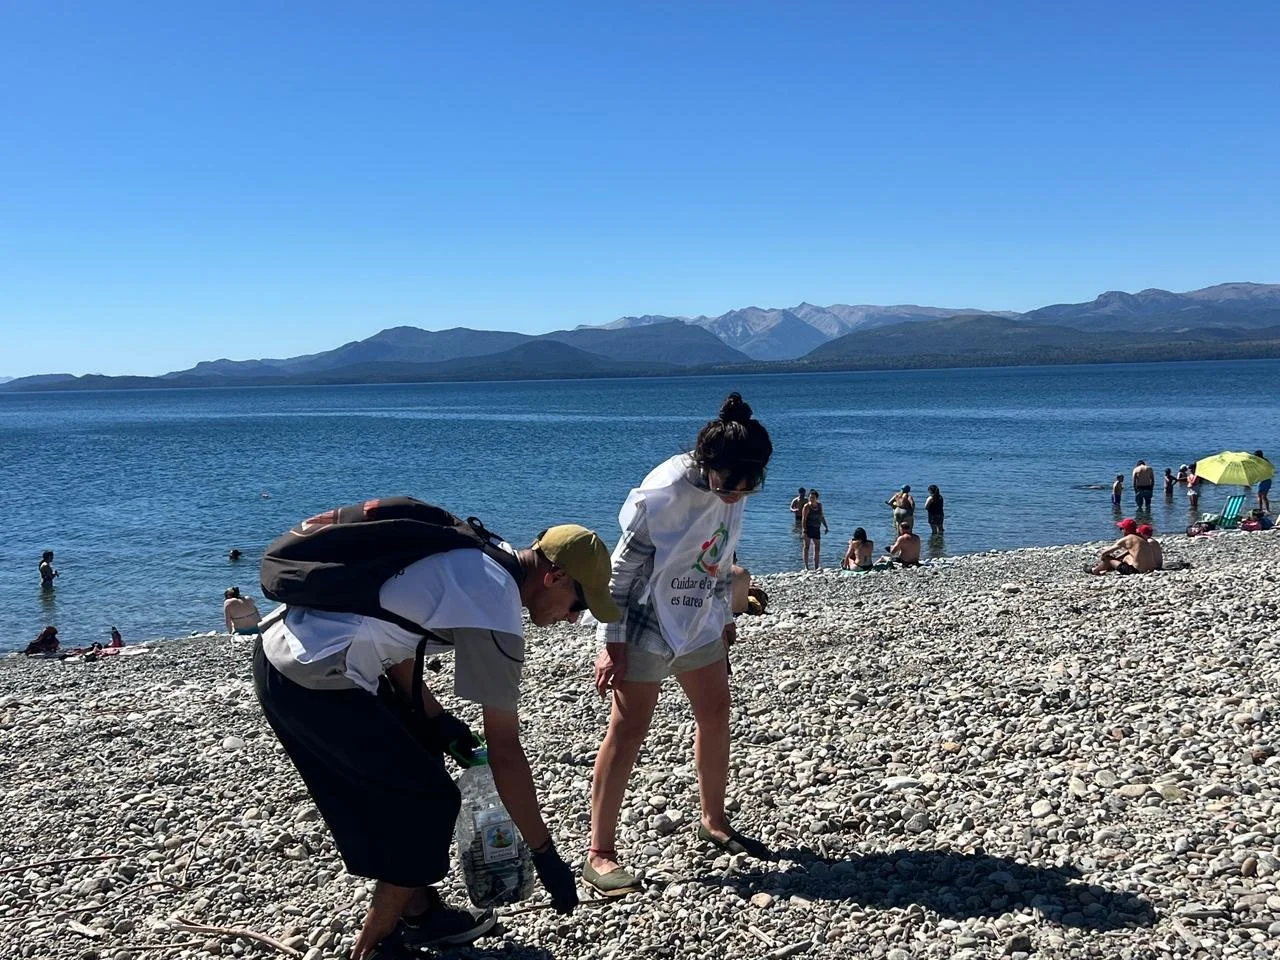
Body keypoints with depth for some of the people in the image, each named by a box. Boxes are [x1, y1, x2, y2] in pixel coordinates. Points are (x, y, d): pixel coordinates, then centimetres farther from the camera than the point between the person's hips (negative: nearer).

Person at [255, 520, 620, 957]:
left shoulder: (475, 553, 10)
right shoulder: (497, 611, -15)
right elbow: (505, 754, -11)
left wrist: (434, 716, 14)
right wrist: (545, 855, -2)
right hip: (311, 683, -9)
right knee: (429, 801, 1)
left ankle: (418, 913, 30)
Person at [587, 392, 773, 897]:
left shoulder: (732, 489, -3)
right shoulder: (664, 492, -26)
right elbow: (624, 568, -20)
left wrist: (722, 615, 18)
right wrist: (611, 643, -20)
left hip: (698, 623, 8)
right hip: (645, 626, -7)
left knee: (715, 713, 13)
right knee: (628, 730, -6)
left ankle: (714, 821, 31)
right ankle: (599, 853, 1)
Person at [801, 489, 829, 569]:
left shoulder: (819, 505, 9)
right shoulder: (807, 507, -9)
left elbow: (822, 517, 20)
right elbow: (803, 519, -14)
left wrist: (826, 526, 18)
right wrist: (804, 531, -22)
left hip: (817, 529, 6)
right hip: (808, 528, -6)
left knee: (817, 549, 7)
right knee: (806, 547, -2)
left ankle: (816, 567, 15)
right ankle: (806, 567, -1)